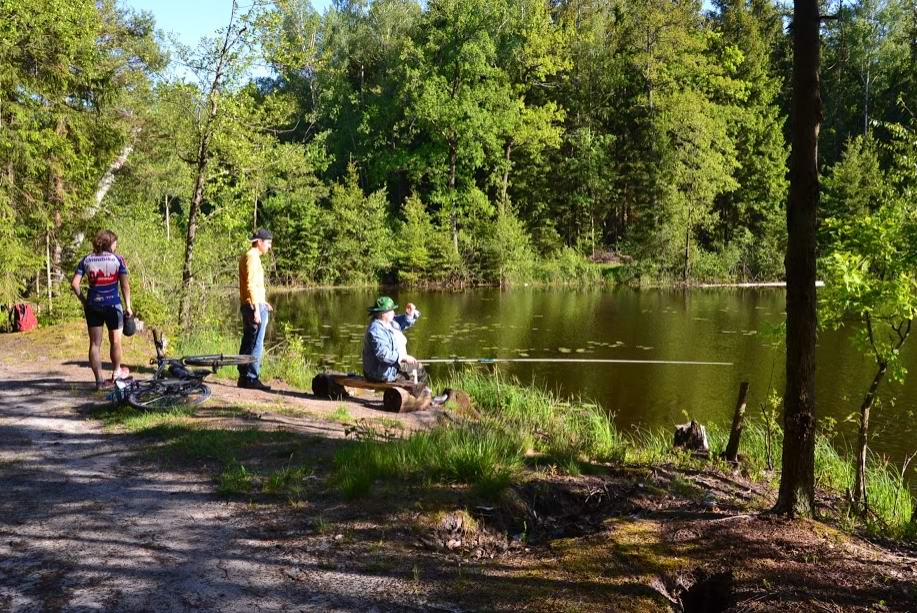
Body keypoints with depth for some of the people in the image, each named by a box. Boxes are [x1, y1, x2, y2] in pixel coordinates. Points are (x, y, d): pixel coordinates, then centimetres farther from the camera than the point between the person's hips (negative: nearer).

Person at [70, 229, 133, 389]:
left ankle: (99, 380, 2)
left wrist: (83, 300, 9)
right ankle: (116, 372, 32)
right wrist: (128, 306, 1)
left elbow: (74, 284, -3)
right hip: (113, 304, -2)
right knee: (115, 341, 16)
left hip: (93, 305, 2)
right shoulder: (118, 260, -3)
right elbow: (125, 285, -5)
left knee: (95, 344, 5)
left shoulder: (86, 260, 4)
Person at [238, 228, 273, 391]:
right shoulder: (253, 257, -13)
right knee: (256, 344, -7)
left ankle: (243, 377, 17)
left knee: (247, 343, 12)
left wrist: (263, 302, 23)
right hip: (254, 306, -10)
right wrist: (257, 309, -23)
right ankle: (252, 378, -6)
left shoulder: (247, 256, 18)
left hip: (247, 305, 10)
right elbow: (251, 285, -20)